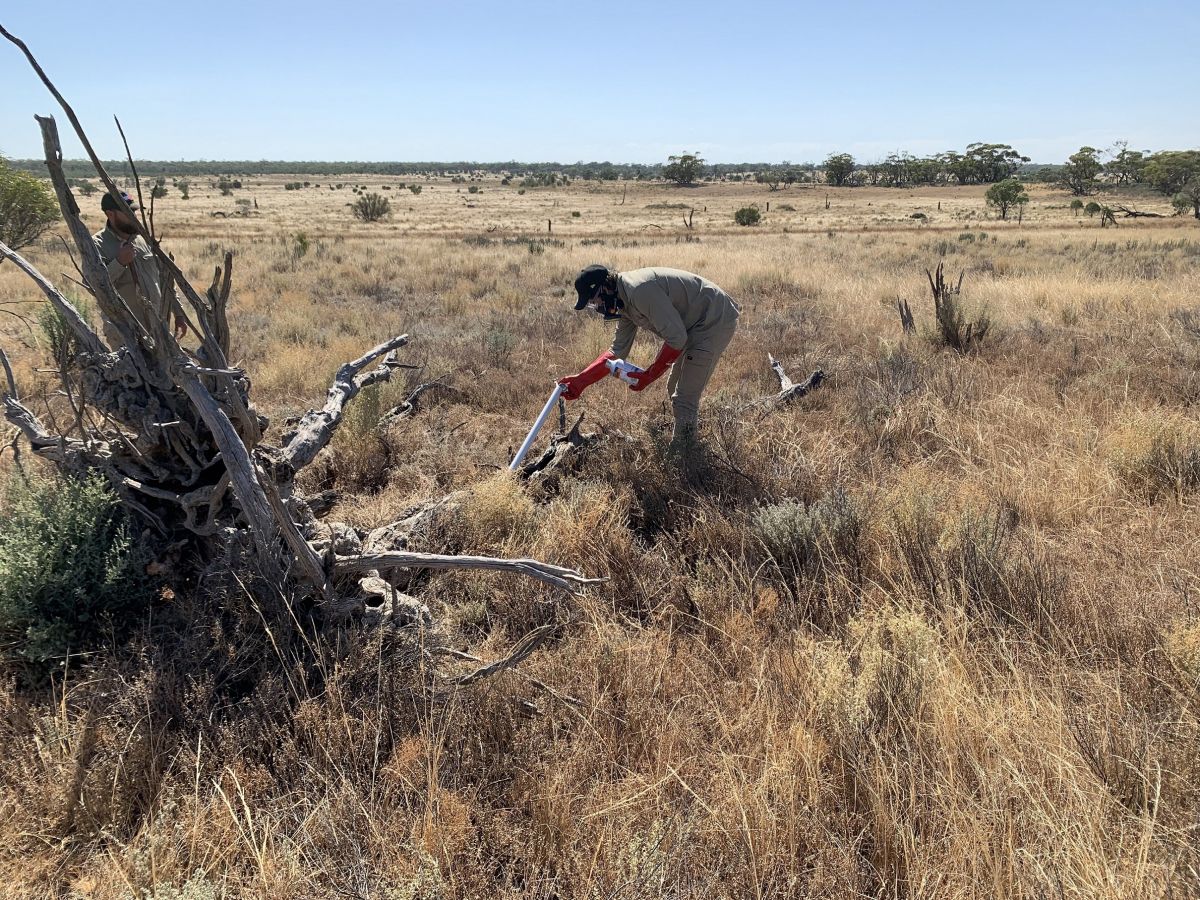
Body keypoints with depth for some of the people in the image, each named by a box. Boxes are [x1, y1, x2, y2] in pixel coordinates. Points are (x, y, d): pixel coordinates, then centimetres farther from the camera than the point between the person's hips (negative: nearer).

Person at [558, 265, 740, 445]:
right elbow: (618, 351, 9)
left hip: (716, 322, -10)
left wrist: (648, 376, -16)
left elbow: (676, 338, -26)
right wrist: (581, 380, 1)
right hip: (694, 326, 10)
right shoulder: (625, 302, 4)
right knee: (675, 390, 21)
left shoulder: (640, 289, -28)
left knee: (684, 398, -10)